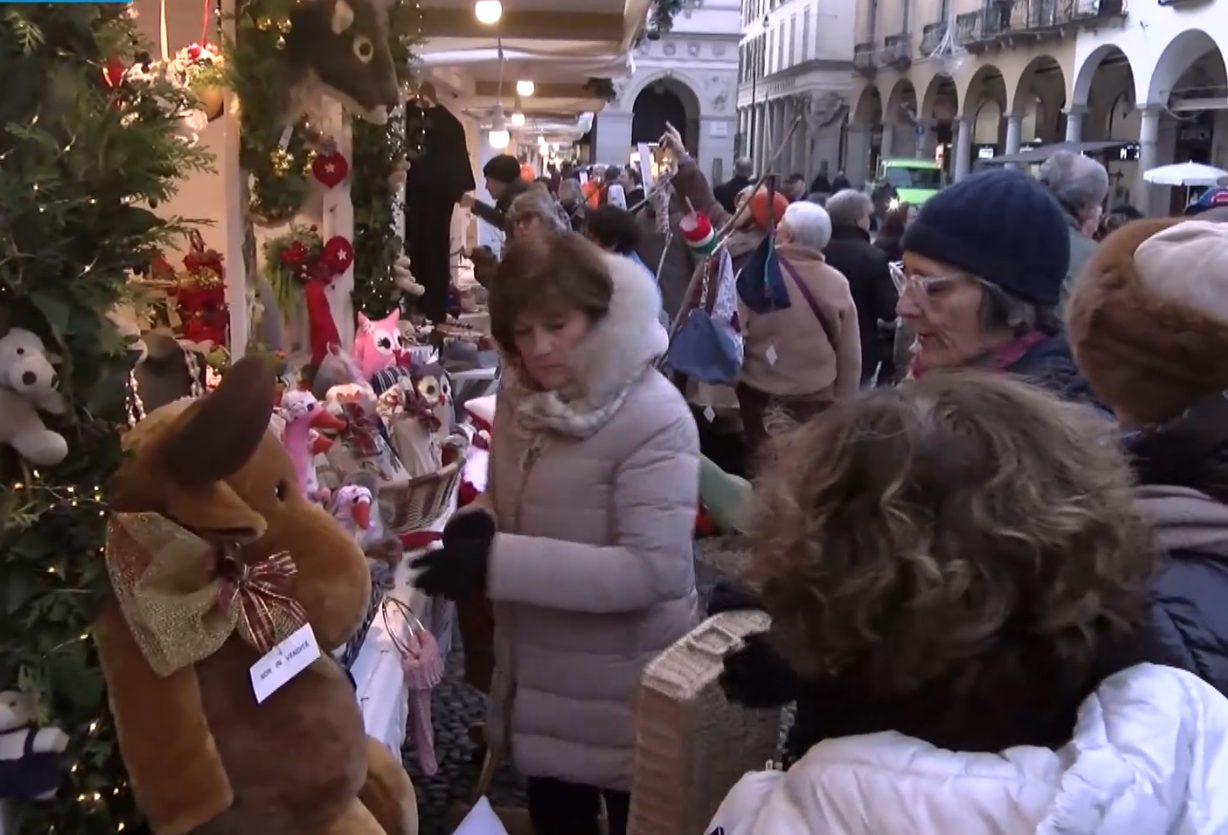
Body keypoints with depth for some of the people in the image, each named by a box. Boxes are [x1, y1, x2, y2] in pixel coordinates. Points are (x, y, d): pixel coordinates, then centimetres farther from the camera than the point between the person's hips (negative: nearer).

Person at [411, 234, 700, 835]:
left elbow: (655, 570, -30)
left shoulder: (653, 418, -23)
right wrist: (480, 523, -12)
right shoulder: (520, 398, -1)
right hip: (539, 680, 7)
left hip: (624, 694, -6)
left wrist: (500, 562, -35)